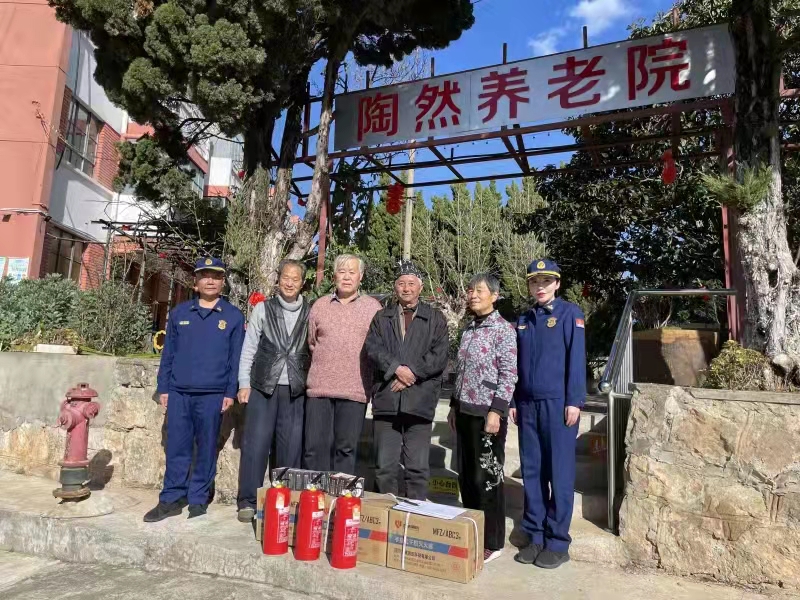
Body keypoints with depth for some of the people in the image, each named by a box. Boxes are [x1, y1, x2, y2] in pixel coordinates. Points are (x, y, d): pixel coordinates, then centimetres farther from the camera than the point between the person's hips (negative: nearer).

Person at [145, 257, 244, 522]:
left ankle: (198, 500, 18)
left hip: (213, 394, -1)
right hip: (178, 392, 2)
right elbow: (168, 353, 10)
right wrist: (163, 388, 5)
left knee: (206, 448, 6)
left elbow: (236, 358, 2)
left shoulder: (233, 316, 3)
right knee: (176, 447, 6)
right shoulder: (179, 312, 9)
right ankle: (171, 498, 17)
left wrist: (230, 392, -3)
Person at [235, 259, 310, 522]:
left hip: (295, 390, 1)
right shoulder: (263, 308, 4)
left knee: (291, 448, 5)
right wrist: (244, 384, 0)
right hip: (263, 386, -1)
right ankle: (247, 501, 13)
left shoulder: (309, 313, 5)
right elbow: (248, 348, 5)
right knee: (256, 444, 0)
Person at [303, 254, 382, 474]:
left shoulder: (372, 307, 4)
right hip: (319, 388, 2)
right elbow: (310, 343, 18)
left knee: (346, 448, 6)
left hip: (355, 390, -2)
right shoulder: (319, 305, 10)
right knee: (314, 447, 4)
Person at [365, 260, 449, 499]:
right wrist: (397, 368, -14)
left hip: (419, 401, -1)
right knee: (385, 468, 8)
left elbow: (439, 357, -2)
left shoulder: (435, 319, 9)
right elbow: (373, 348, 0)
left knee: (418, 469, 3)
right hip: (386, 399, 2)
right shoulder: (382, 318, 14)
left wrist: (411, 372, -11)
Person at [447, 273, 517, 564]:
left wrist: (496, 412, -18)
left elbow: (509, 374, -13)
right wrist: (454, 406, 17)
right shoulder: (468, 329, 13)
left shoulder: (504, 329, -8)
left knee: (487, 478, 1)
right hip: (465, 412, 7)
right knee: (466, 477, 13)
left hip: (487, 413, -7)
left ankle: (492, 542, 16)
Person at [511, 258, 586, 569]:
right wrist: (514, 402, 11)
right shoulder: (523, 320, 14)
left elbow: (576, 358, -6)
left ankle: (558, 543, 13)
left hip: (558, 404, -5)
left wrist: (574, 401, -12)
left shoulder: (570, 313, 0)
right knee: (532, 473, 8)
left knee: (559, 474, 2)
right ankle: (535, 537, 20)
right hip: (528, 405, 5)